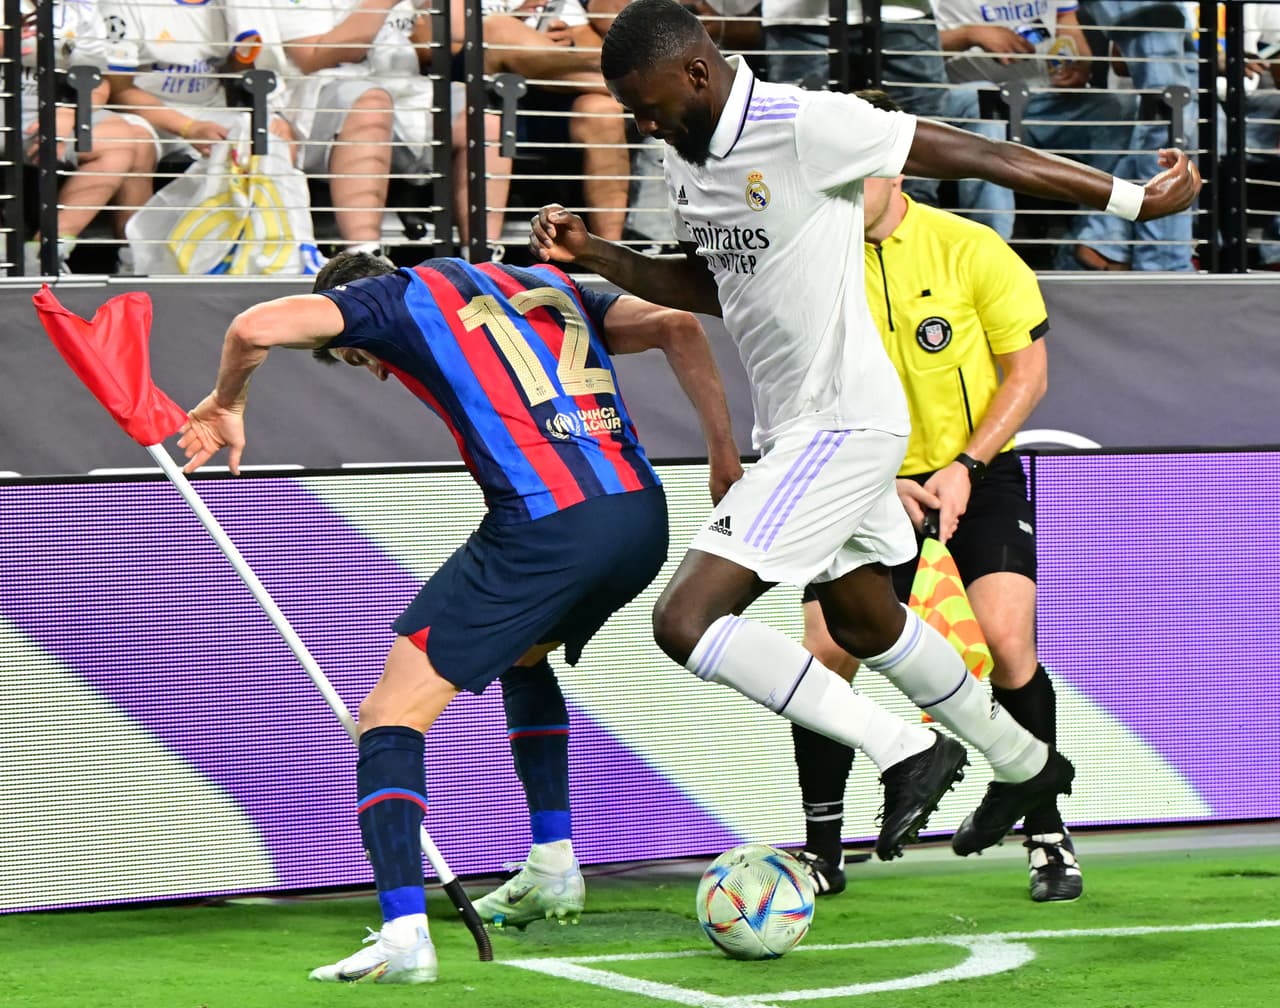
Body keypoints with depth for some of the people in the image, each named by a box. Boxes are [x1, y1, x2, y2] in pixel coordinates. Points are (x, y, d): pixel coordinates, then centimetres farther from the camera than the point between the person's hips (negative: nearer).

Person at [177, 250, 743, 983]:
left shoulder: (397, 296, 12)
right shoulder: (549, 287, 28)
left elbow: (256, 328, -1)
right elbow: (678, 326, 16)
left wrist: (225, 403, 18)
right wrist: (726, 457, 14)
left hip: (545, 527, -7)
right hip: (642, 518, 7)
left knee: (392, 712, -1)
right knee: (526, 652, 36)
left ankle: (405, 930, -18)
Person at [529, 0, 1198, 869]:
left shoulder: (802, 126, -21)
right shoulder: (690, 157, 6)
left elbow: (977, 154, -16)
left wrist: (1131, 199, -10)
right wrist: (596, 255, 8)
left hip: (842, 428, -10)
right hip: (796, 429, 10)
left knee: (686, 619, -16)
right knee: (862, 623, 26)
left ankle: (907, 753, -8)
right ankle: (1024, 765, 46)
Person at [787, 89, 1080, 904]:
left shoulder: (970, 249, -10)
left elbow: (1028, 371, -4)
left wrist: (963, 468, -15)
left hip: (981, 479, -2)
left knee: (1006, 640, -19)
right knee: (825, 653, -11)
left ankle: (1049, 838, -2)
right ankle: (823, 851, 7)